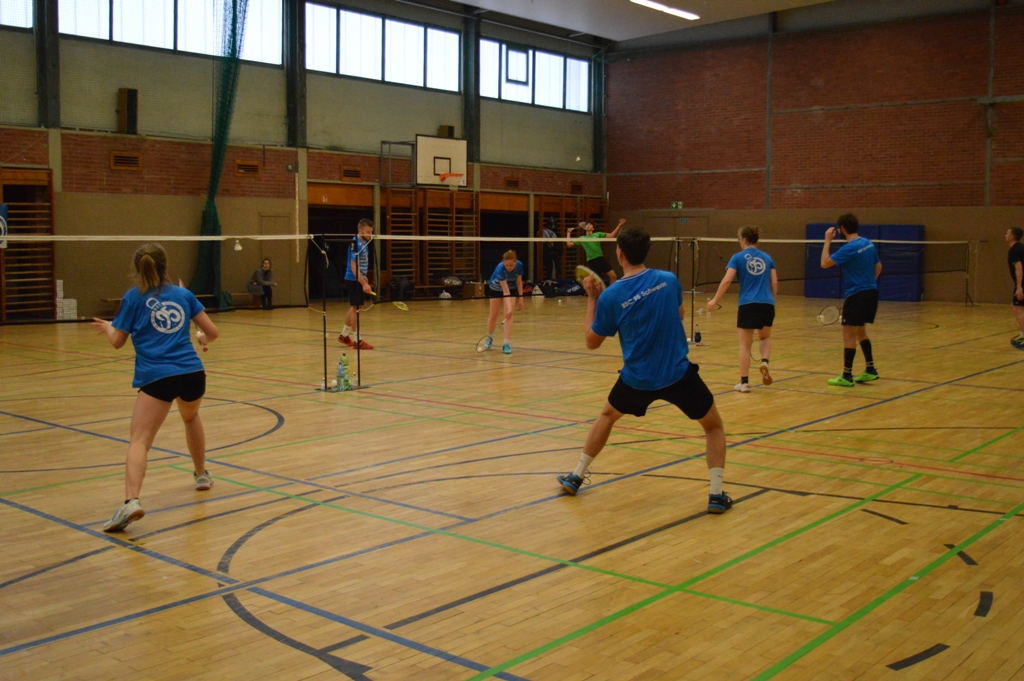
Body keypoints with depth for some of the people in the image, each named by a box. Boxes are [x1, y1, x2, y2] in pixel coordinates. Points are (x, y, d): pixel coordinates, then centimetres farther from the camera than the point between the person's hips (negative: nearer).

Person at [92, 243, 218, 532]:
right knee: (191, 417, 34)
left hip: (156, 377, -4)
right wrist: (203, 340, 35)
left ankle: (131, 500, -31)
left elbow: (117, 341, 10)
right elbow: (212, 332, 12)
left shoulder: (133, 298, 5)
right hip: (193, 373, 4)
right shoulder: (183, 294, 12)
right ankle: (202, 475, 44)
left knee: (139, 440, -10)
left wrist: (107, 328, 32)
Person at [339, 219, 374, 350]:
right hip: (353, 280, -9)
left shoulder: (364, 243, 9)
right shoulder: (355, 243, -18)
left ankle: (344, 335, 29)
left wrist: (365, 279, 21)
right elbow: (354, 267, -22)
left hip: (359, 280, 9)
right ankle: (357, 340, 0)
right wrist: (364, 283, -27)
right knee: (355, 308, -5)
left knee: (354, 307, 16)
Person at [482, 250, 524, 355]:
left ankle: (506, 344, -14)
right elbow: (505, 291, -39)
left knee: (509, 315, -13)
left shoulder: (519, 265, -27)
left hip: (511, 289, 2)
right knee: (493, 316, 7)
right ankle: (489, 337, 34)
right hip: (495, 289, -2)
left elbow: (519, 282, -8)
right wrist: (509, 307, -46)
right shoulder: (500, 269, -39)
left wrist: (520, 298, -10)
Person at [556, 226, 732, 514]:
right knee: (714, 426, 19)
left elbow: (592, 342, 3)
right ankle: (717, 494, 6)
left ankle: (576, 477, 33)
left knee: (607, 415, 29)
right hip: (678, 374, -1)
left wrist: (591, 299, 8)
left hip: (637, 378, 1)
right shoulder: (669, 280, -5)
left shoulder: (610, 296, -10)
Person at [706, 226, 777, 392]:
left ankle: (744, 382, 6)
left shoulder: (738, 257, 1)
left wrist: (715, 300, -2)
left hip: (748, 305, -3)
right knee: (765, 337, 25)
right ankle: (764, 362, -3)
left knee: (745, 344, 6)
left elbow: (727, 280, -9)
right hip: (767, 304, 3)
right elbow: (774, 283, 10)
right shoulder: (767, 257, 12)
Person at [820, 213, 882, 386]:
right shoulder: (868, 243, 8)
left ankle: (847, 376, 1)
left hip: (856, 294, -9)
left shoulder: (849, 248, -18)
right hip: (871, 292, 9)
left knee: (849, 334, -2)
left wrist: (828, 241, -12)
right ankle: (870, 370, 23)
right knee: (860, 331, 21)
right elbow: (878, 267, 18)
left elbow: (825, 263, -20)